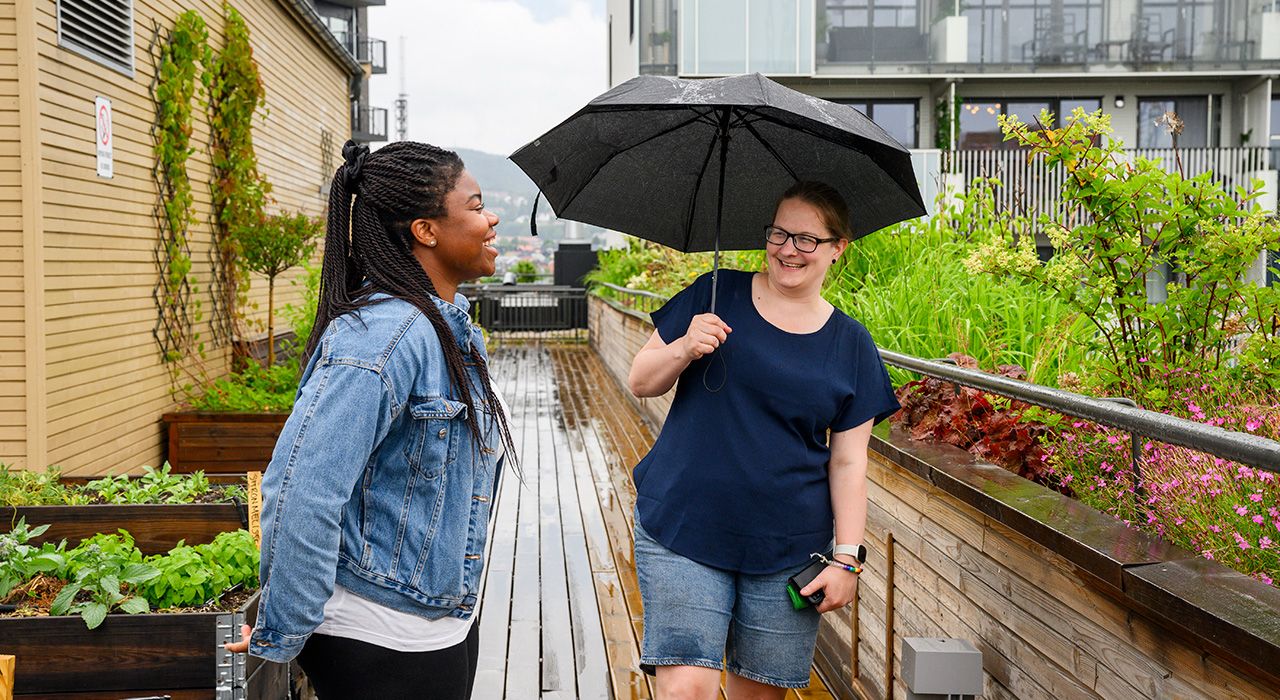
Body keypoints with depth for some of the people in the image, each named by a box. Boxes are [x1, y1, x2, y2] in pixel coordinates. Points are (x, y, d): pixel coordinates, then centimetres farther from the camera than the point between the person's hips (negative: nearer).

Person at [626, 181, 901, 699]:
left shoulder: (850, 344, 6)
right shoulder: (716, 296, 2)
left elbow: (848, 463, 6)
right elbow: (640, 382, 4)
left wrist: (847, 557, -1)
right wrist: (684, 349, -15)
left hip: (788, 549, 2)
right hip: (682, 529, -1)